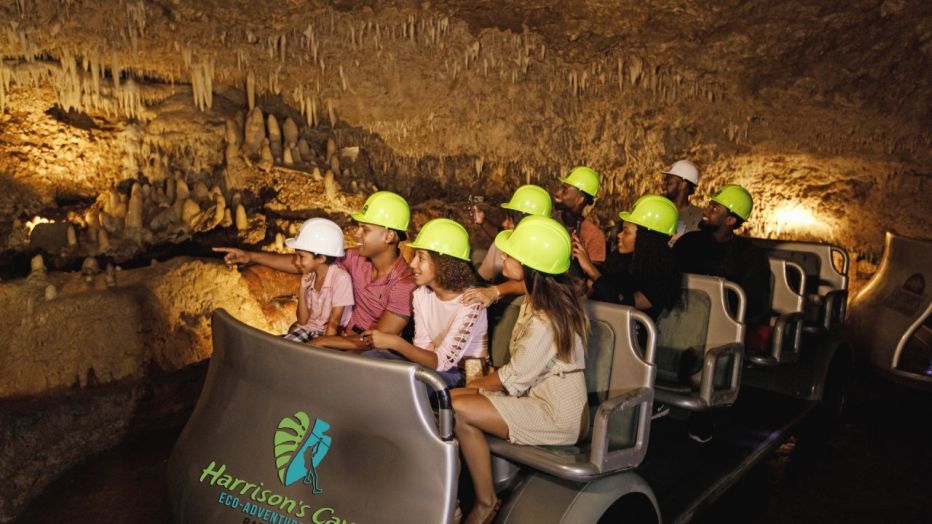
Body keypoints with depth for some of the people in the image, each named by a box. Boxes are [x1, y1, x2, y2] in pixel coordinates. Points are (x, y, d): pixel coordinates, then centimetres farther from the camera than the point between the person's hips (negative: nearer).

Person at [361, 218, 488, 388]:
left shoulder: (470, 302, -22)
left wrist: (395, 342, -34)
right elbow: (423, 347, -2)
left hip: (466, 374, -6)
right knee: (369, 358, -14)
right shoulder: (421, 294, 0)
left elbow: (441, 362, -25)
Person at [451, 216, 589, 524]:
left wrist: (476, 385, -1)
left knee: (457, 410, -20)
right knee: (450, 397, -1)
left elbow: (514, 378, -17)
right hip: (542, 393, 10)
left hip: (557, 415, -10)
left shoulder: (545, 320, -25)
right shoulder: (544, 294, 4)